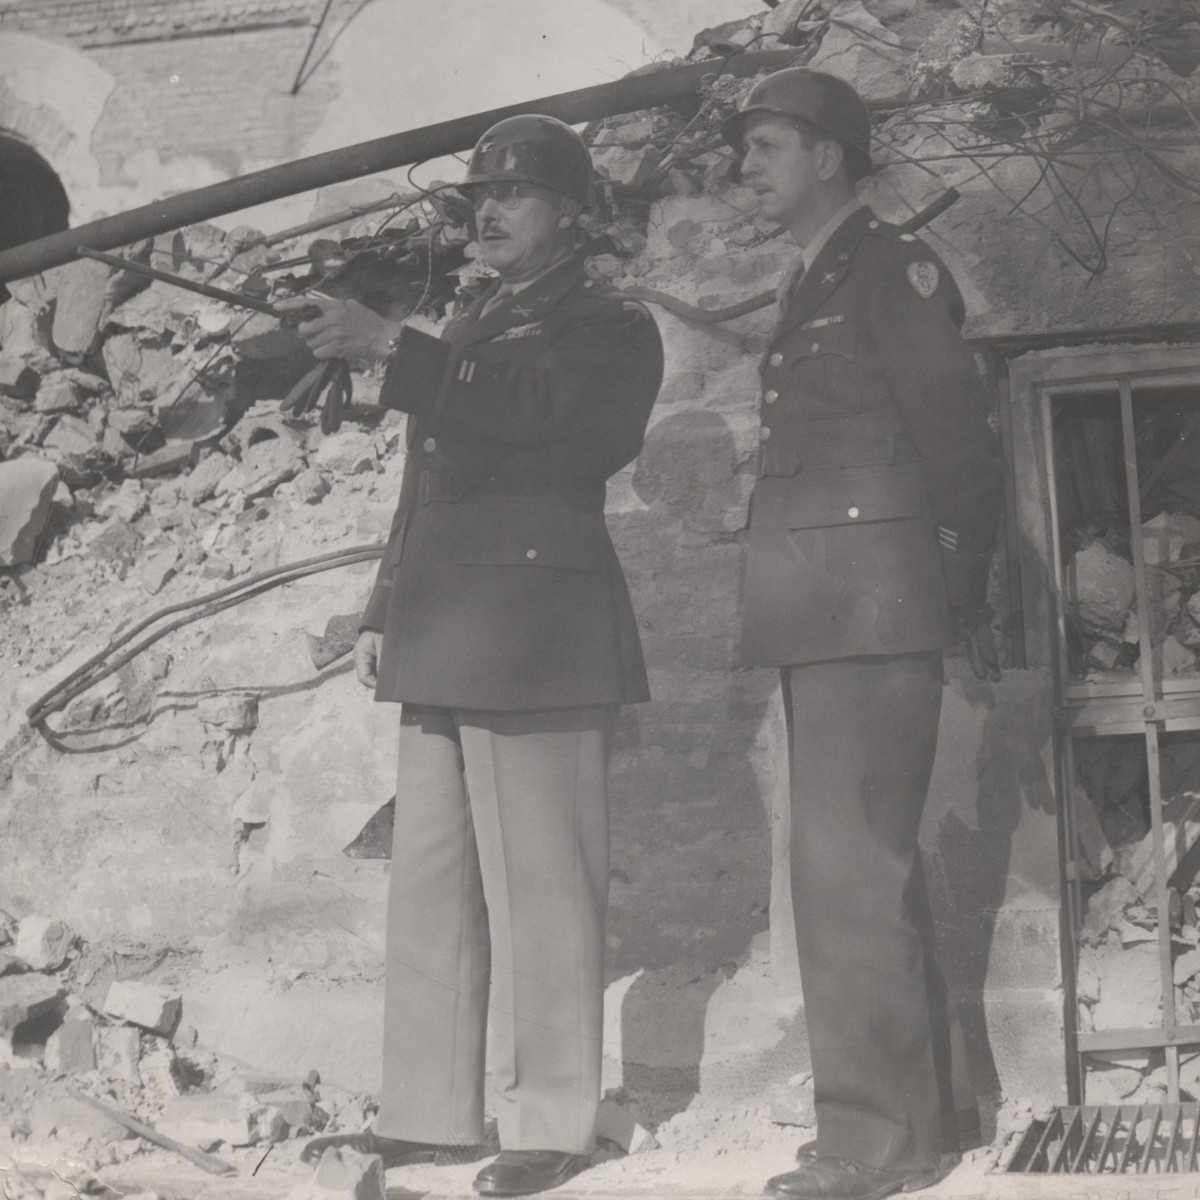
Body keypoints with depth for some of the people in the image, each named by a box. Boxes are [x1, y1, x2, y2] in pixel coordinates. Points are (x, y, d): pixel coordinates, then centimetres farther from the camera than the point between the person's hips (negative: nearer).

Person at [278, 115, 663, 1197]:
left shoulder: (610, 327, 1)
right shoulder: (468, 331, 24)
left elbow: (540, 403, -20)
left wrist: (393, 347, -26)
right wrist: (385, 614, 16)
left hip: (536, 638, -8)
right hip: (446, 642, 8)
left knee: (537, 884, -6)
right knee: (429, 883, 8)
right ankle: (427, 1111, 14)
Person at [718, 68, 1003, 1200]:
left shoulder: (896, 269, -4)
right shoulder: (809, 290, 21)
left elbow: (958, 441, -7)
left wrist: (964, 595, -2)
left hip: (869, 601, -9)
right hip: (815, 616, 9)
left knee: (850, 861, -11)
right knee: (871, 862, 11)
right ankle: (908, 1109, 19)